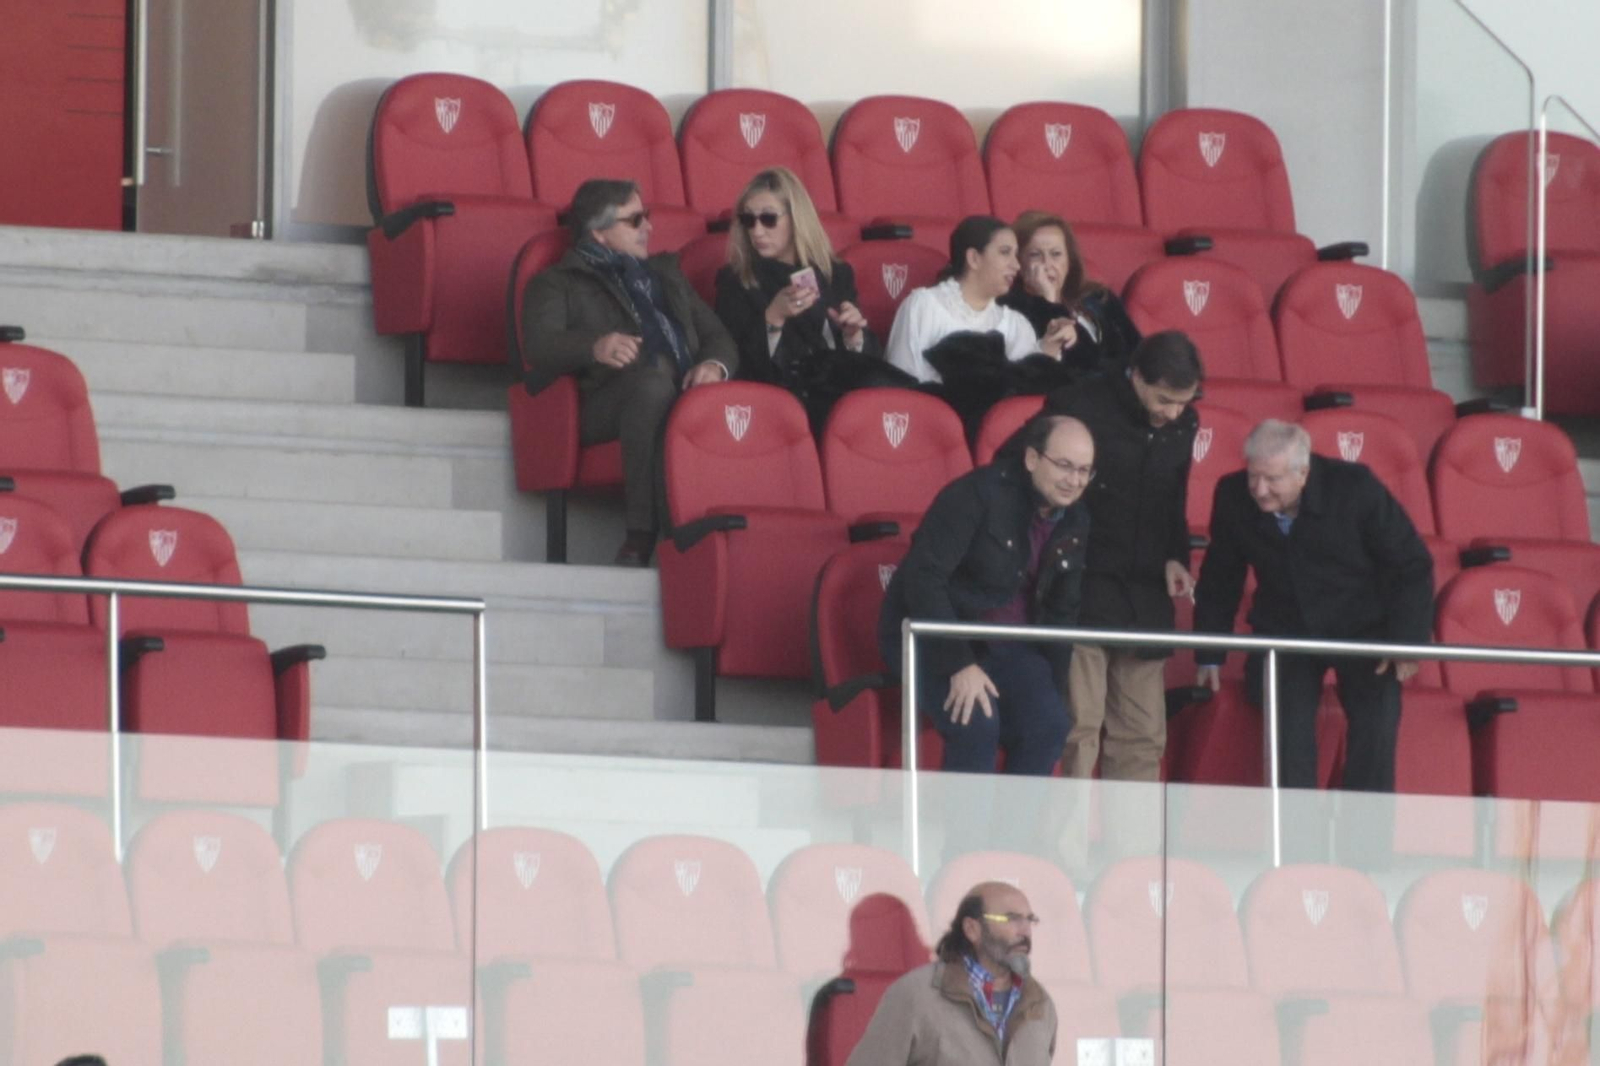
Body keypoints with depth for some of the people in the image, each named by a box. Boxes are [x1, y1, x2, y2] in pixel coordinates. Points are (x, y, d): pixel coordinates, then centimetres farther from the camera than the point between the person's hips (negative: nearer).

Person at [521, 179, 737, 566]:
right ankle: (643, 534, -39)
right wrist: (594, 347, -26)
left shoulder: (664, 273, 36)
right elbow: (541, 345, -3)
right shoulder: (557, 284, 18)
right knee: (653, 377, -39)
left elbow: (717, 337, 26)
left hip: (686, 392, 4)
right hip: (602, 403, -4)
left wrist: (714, 365, 0)